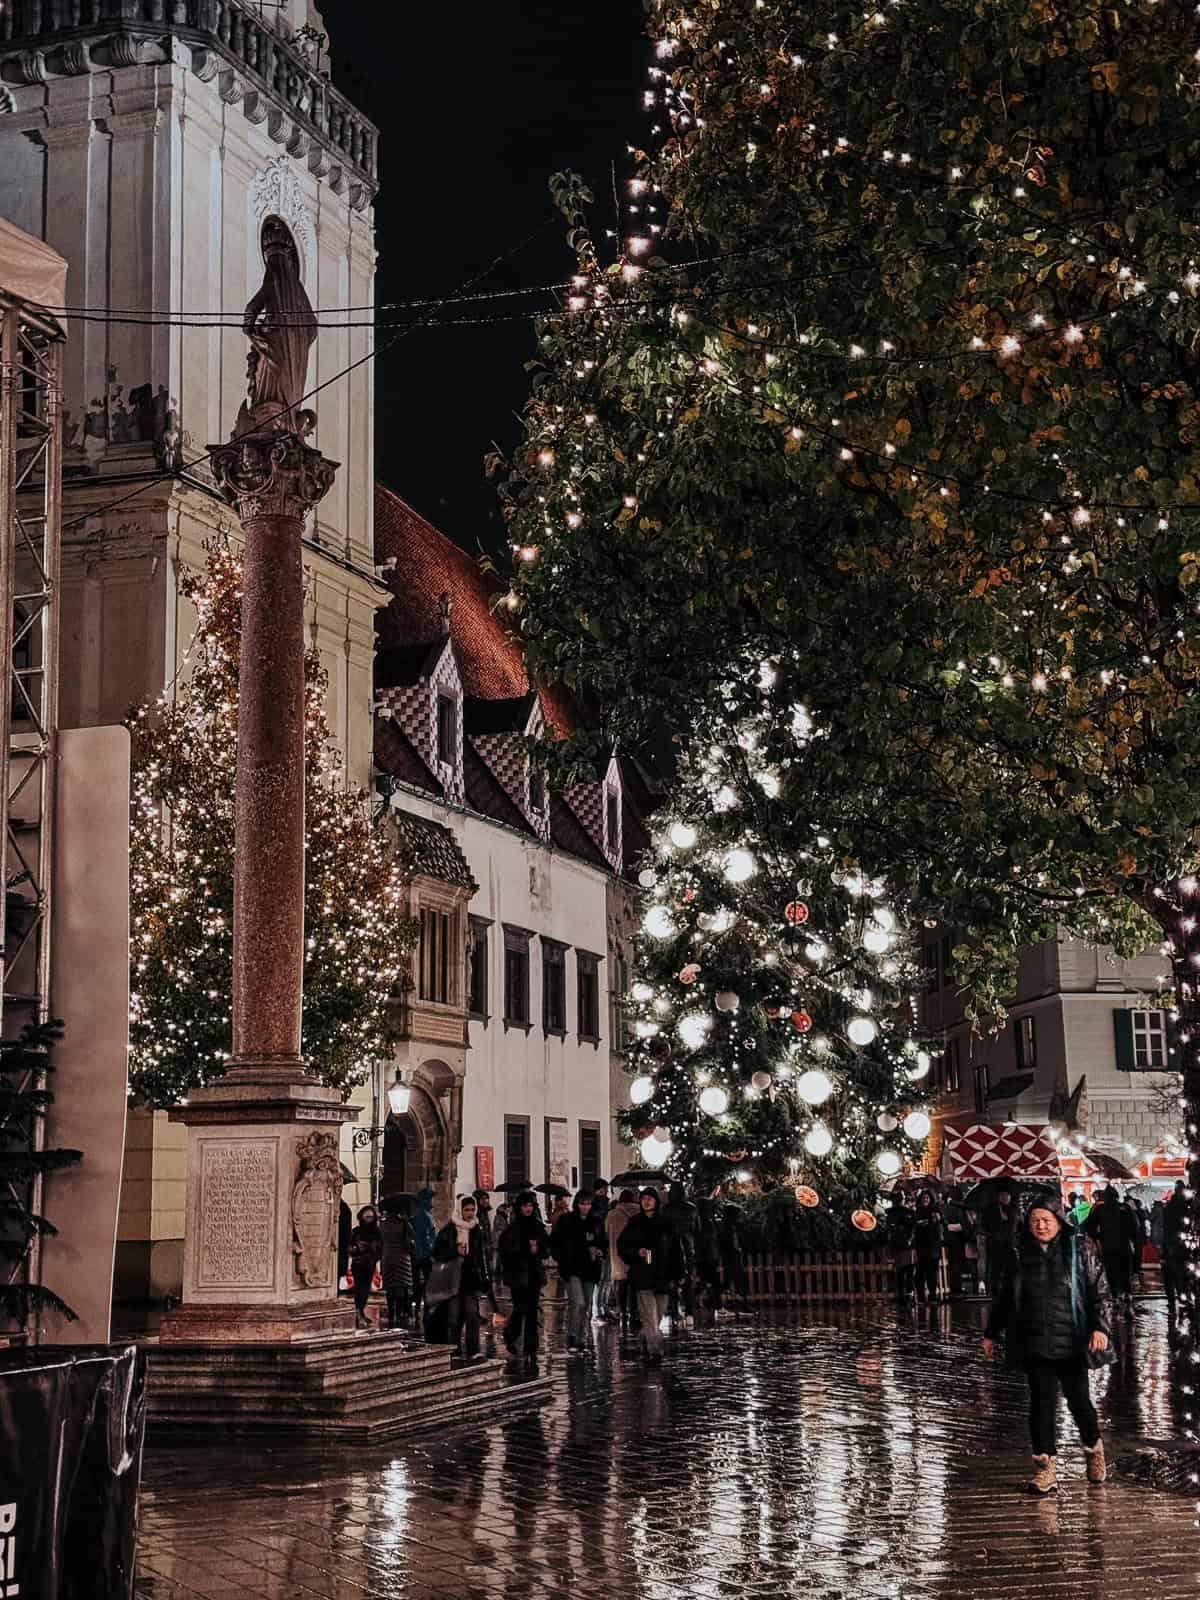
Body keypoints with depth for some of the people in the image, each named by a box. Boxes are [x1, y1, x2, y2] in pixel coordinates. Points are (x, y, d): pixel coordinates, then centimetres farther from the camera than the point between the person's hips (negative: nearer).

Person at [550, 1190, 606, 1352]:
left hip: (590, 1270, 4)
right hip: (572, 1269, -4)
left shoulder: (596, 1223, 10)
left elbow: (603, 1244, 19)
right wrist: (563, 1259, -9)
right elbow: (554, 1243, 3)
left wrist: (600, 1252, -2)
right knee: (577, 1302, -18)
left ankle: (582, 1340, 19)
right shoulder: (566, 1221, -1)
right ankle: (571, 1337, -7)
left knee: (586, 1306, 9)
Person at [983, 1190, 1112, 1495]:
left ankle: (1093, 1449, 32)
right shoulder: (1017, 1254, 5)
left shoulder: (1080, 1250, 0)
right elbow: (1001, 1296, 14)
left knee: (1078, 1400, 3)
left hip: (1072, 1343, -1)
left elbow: (1100, 1292, -2)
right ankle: (1045, 1467, 7)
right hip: (1034, 1344, 1)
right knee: (1041, 1402, -1)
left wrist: (1100, 1326, -14)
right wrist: (990, 1333, 17)